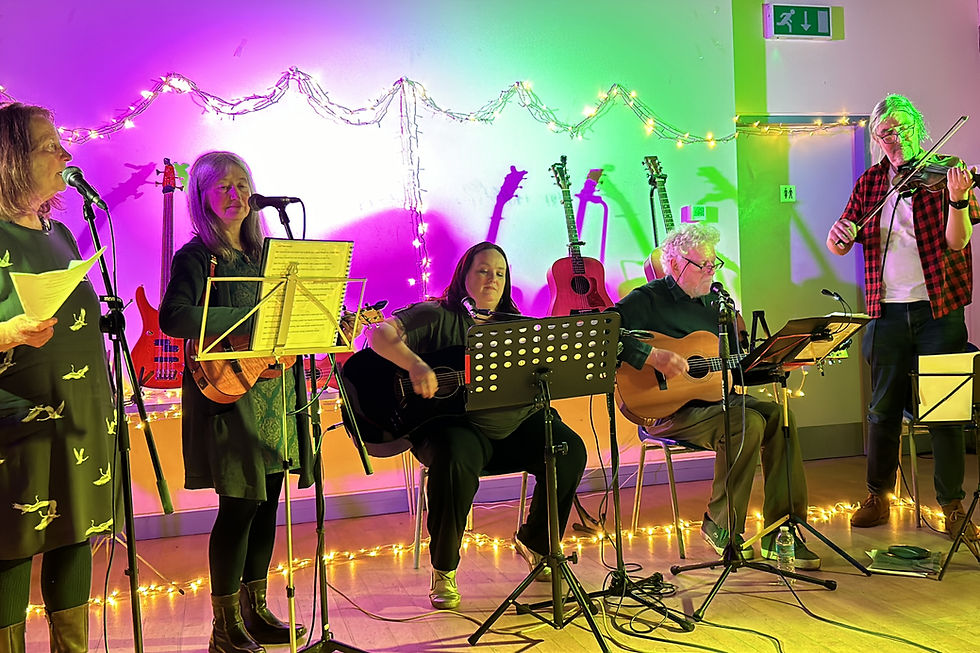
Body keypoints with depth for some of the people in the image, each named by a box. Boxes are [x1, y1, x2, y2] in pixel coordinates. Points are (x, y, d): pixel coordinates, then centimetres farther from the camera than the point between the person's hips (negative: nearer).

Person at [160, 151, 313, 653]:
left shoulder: (262, 254, 16)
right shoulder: (196, 257, -5)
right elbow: (173, 317, -22)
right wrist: (249, 321, -23)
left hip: (274, 393, 7)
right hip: (228, 393, -7)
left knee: (267, 503, 10)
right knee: (239, 505, -6)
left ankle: (255, 611, 22)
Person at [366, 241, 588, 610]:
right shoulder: (437, 317, 0)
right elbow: (380, 334, -13)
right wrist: (415, 365, -29)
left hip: (516, 424, 5)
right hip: (455, 424, -5)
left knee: (570, 451, -16)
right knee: (455, 462, -36)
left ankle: (535, 544, 9)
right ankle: (443, 572, -13)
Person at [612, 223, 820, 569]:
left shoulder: (716, 301, 17)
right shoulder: (648, 300, -6)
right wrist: (652, 356, -29)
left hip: (716, 398, 7)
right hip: (664, 407, -7)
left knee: (778, 414, -17)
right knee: (748, 424, -28)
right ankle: (720, 525, -10)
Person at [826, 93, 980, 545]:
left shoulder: (943, 172, 0)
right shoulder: (870, 183, 10)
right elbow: (838, 247, 9)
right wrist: (840, 236, -15)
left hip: (937, 309, -2)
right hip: (888, 311, 3)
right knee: (884, 406, 9)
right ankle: (878, 497, 23)